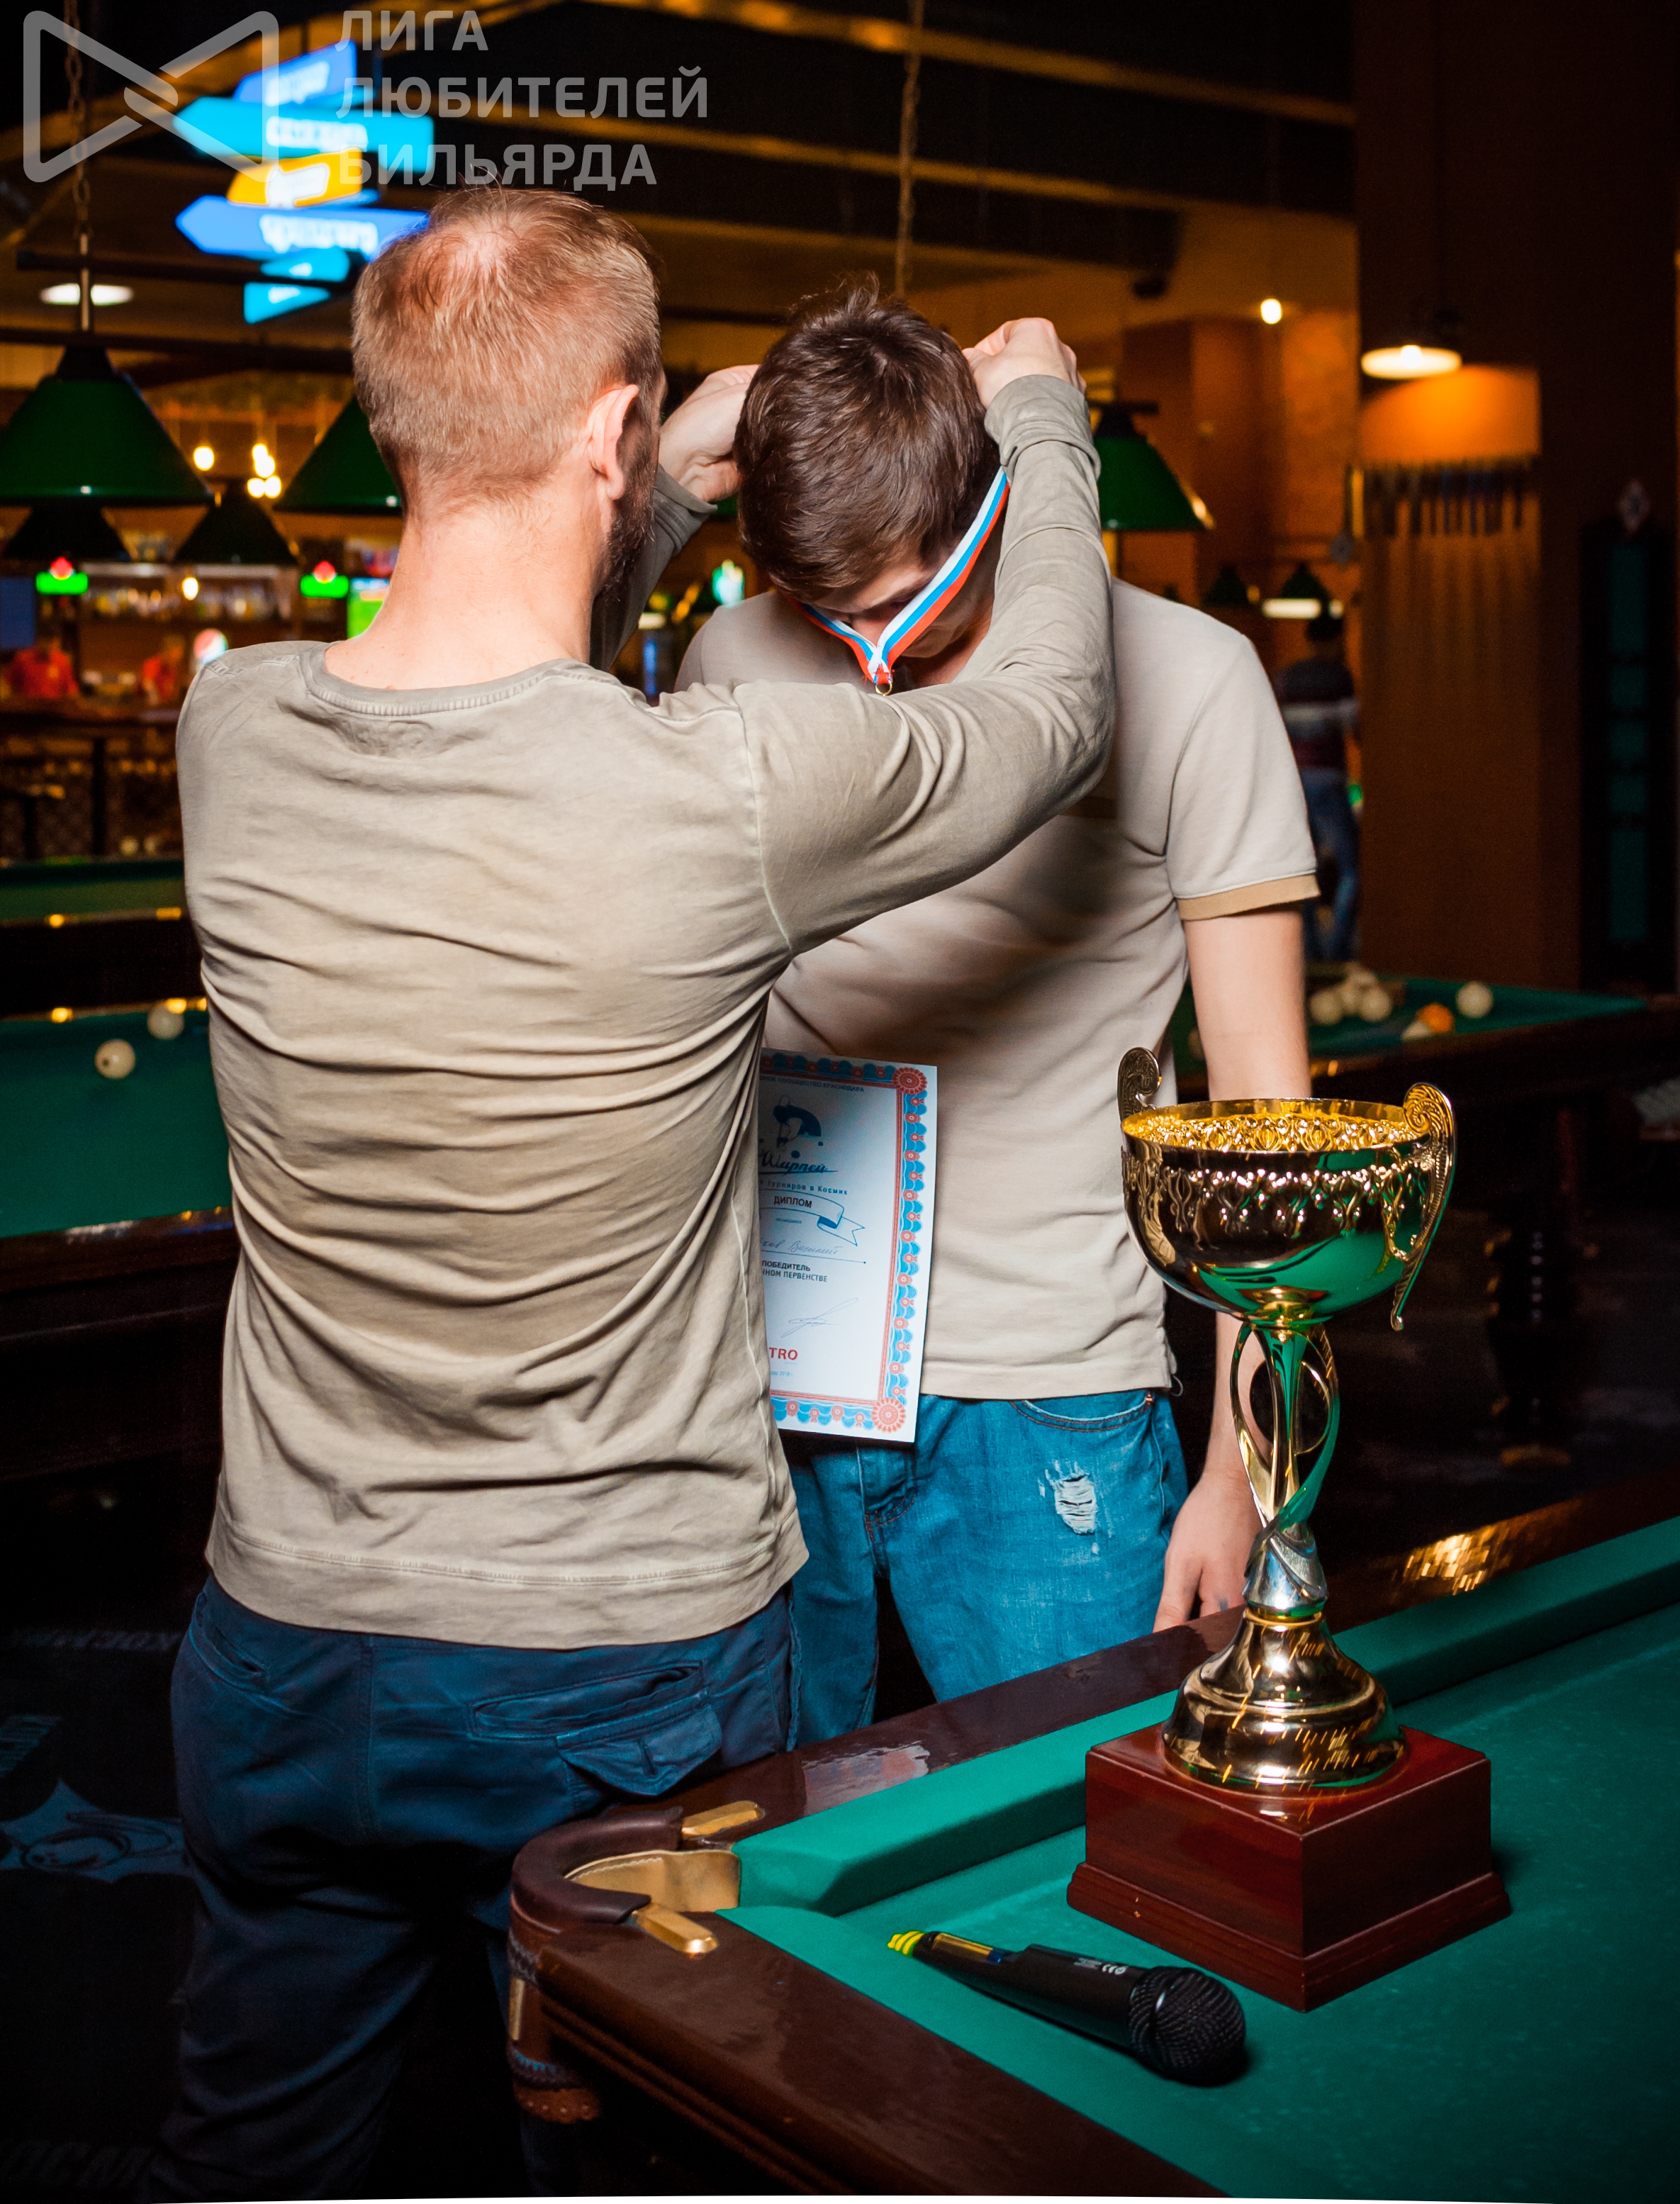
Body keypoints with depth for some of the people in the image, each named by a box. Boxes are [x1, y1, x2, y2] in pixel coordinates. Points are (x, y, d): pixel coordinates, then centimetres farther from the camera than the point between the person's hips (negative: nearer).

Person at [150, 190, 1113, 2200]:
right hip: (626, 1688, -4)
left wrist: (672, 494, 16)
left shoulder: (234, 734, -10)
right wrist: (1040, 419, 13)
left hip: (285, 1652, 5)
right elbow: (1053, 712, -3)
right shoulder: (729, 794, -23)